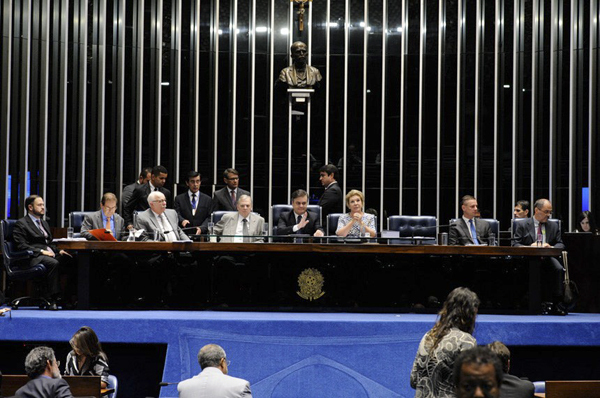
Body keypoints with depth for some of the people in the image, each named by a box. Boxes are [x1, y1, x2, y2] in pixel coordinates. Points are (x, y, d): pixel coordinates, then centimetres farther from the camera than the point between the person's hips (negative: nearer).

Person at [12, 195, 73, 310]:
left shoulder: (44, 223, 29)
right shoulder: (21, 224, 3)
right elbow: (22, 246, -8)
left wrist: (58, 251, 8)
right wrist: (41, 251, -17)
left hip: (50, 254, 8)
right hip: (34, 258, -8)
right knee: (53, 263, -38)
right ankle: (52, 300, -37)